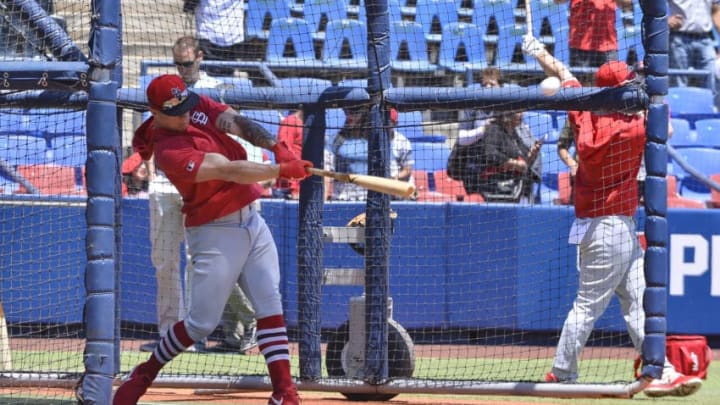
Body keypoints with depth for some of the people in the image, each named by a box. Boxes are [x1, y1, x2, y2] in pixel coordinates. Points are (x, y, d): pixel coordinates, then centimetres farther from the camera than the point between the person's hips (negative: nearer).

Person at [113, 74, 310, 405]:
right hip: (215, 233, -7)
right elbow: (229, 171, -30)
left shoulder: (199, 107, 1)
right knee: (202, 322, -1)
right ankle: (144, 374, 21)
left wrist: (276, 147, -33)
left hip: (251, 221, 7)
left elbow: (239, 124, -15)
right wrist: (283, 170, -37)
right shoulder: (168, 152, -21)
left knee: (271, 304, -3)